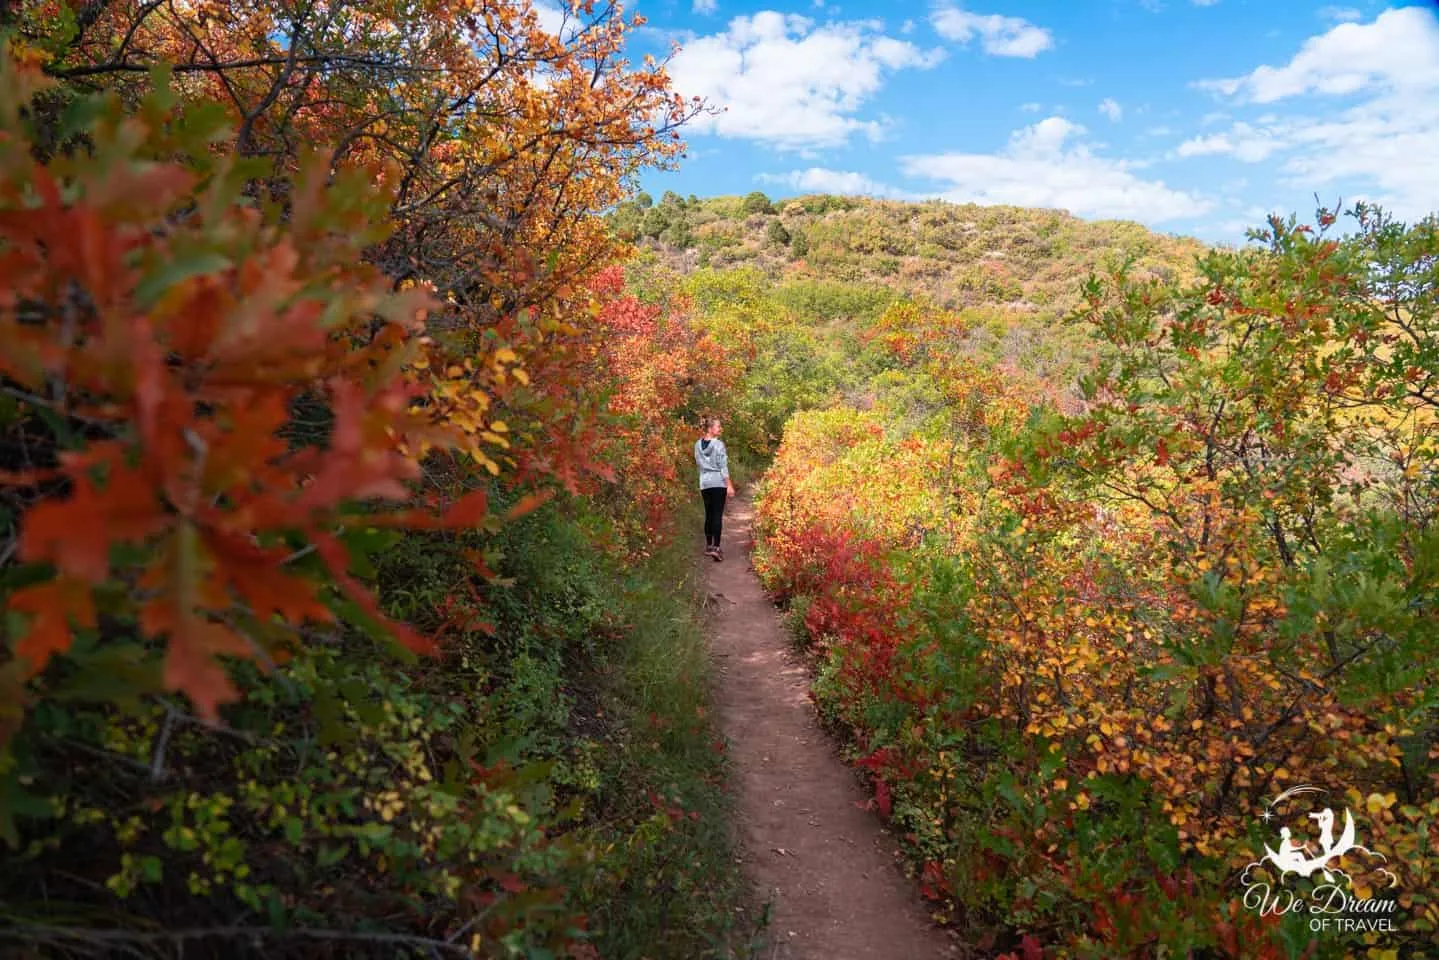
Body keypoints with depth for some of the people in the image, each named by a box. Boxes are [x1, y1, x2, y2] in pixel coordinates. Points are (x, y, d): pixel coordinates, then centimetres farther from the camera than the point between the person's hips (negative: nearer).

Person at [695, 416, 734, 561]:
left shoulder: (698, 444, 4)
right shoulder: (719, 444, -12)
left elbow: (699, 462, 10)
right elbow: (723, 466, -11)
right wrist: (729, 485, -7)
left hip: (704, 484, 5)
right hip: (718, 483, -5)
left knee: (708, 515, 13)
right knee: (718, 515, -5)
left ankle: (708, 546, 19)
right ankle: (716, 547, -11)